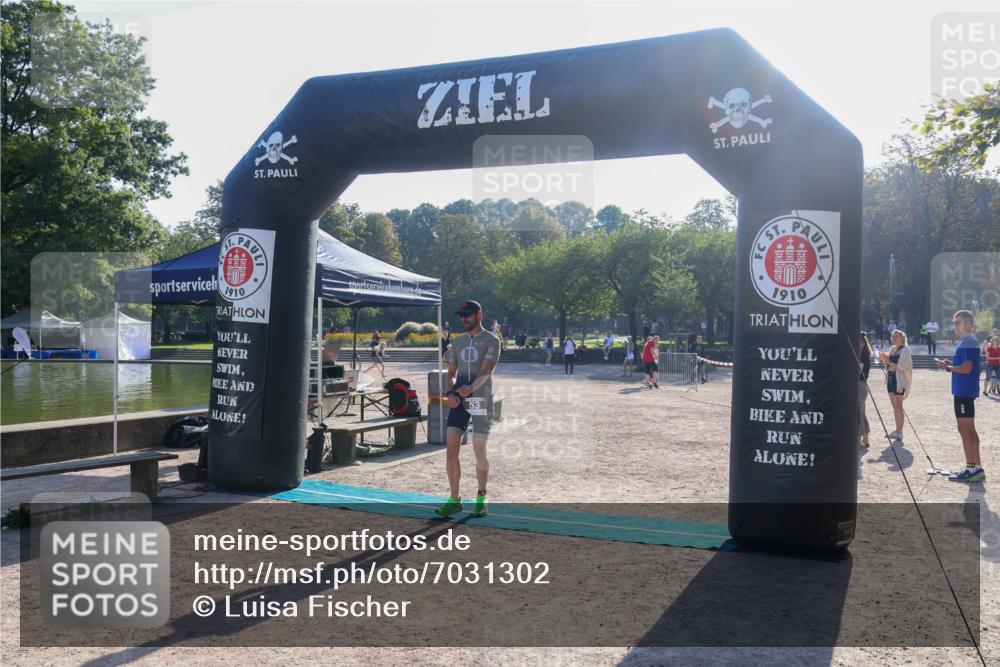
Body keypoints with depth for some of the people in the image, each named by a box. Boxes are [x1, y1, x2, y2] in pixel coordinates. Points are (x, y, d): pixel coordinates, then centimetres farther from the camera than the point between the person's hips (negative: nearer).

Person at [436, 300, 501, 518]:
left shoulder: (491, 341, -2)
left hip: (481, 400, -4)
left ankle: (481, 498, 20)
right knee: (451, 449, -4)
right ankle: (454, 500, 5)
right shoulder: (458, 342, 14)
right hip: (459, 401, 4)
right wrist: (450, 393, -6)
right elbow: (451, 373, 14)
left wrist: (470, 388, -32)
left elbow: (485, 371, -15)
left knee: (479, 452, 1)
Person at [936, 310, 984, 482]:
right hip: (964, 391, 11)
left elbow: (967, 368, -23)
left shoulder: (968, 342, -16)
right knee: (969, 430, 13)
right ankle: (977, 468, 18)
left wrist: (948, 367, -10)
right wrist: (950, 364, 8)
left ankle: (972, 468, -3)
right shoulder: (967, 341, 16)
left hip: (964, 392, -11)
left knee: (965, 430, -6)